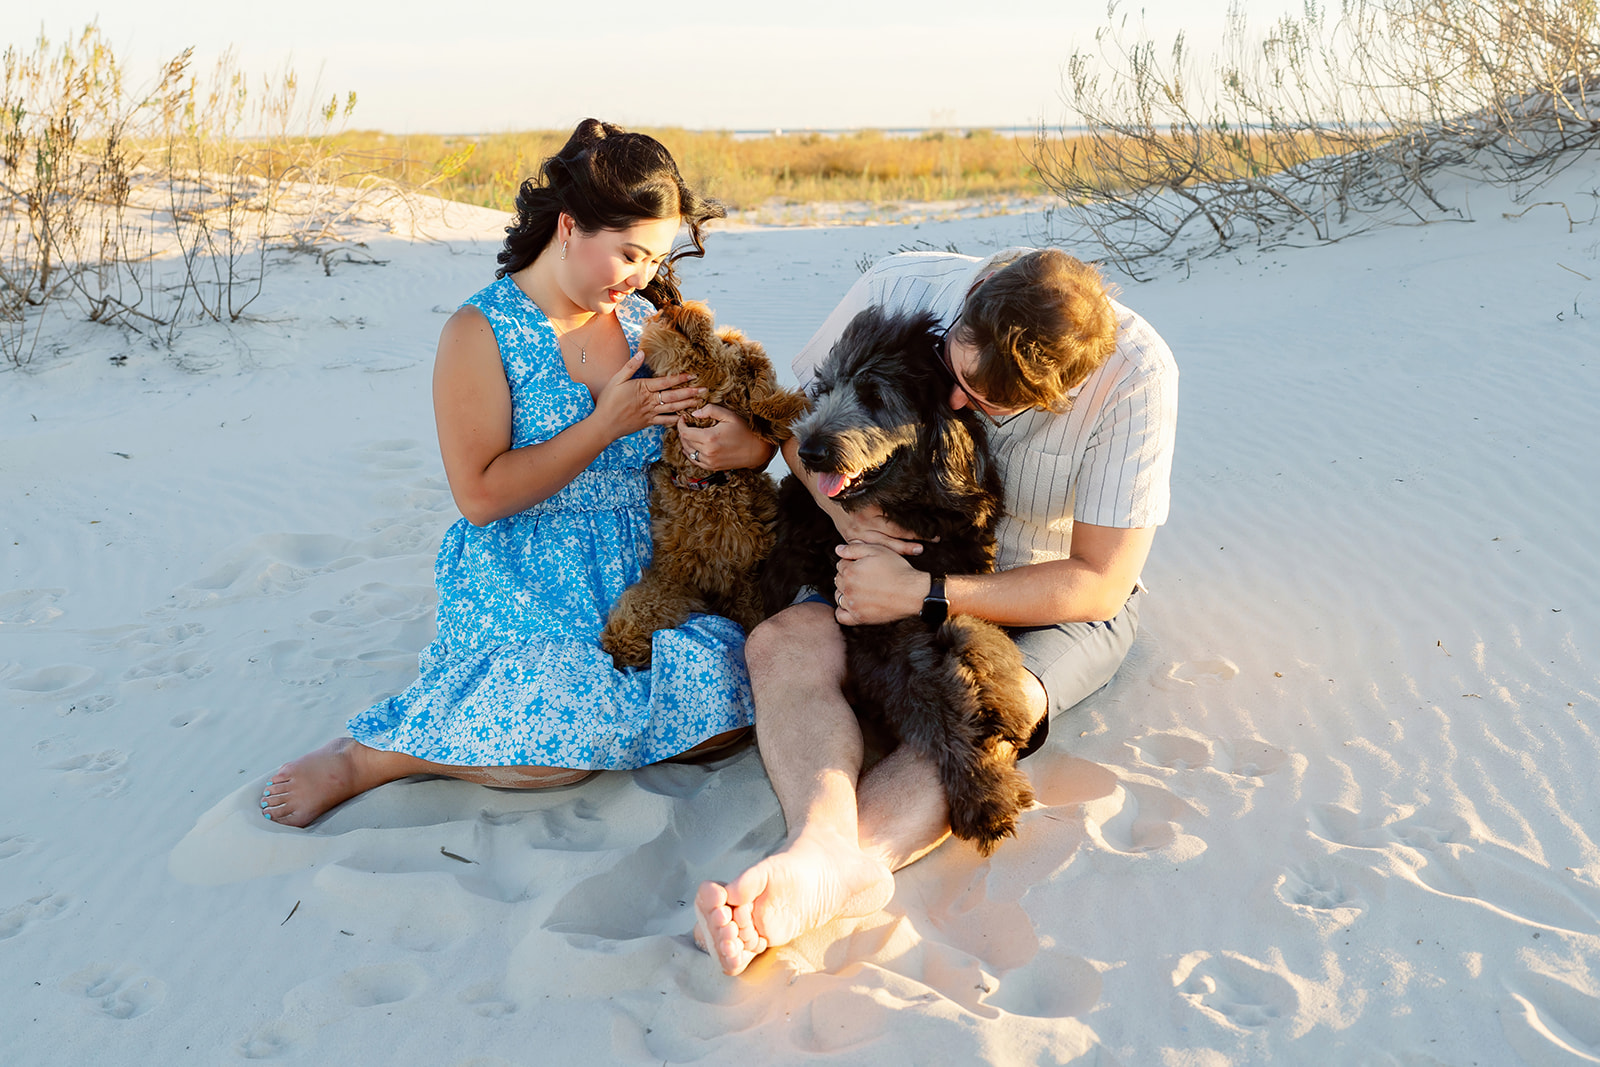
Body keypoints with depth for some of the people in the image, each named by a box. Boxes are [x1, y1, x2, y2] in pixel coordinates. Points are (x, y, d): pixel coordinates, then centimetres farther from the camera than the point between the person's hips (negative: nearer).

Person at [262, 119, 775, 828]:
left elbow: (759, 432, 14)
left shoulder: (645, 320, 8)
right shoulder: (481, 333, -6)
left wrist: (740, 447, -13)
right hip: (521, 589, -5)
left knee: (721, 721, -20)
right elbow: (481, 496, -14)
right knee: (571, 740, -30)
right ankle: (361, 757, -7)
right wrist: (607, 423, -15)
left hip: (641, 577, 5)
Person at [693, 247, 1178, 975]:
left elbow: (1099, 584, -22)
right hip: (904, 555, 3)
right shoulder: (900, 289, -19)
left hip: (1057, 600, -2)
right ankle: (825, 842, -52)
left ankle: (809, 884, -54)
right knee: (783, 641, -27)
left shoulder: (1134, 371, -26)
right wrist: (843, 504, -22)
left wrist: (923, 595, -29)